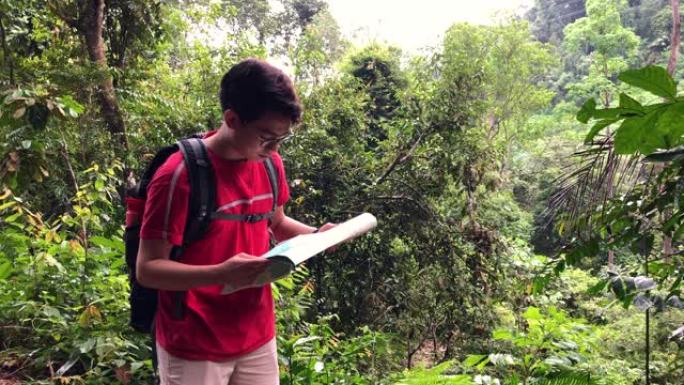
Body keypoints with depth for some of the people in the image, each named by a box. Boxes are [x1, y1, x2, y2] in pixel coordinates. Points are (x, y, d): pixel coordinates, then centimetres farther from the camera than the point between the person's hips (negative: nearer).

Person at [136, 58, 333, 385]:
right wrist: (221, 274, -33)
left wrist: (316, 235, -5)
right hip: (194, 348, -5)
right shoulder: (180, 176, -21)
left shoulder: (270, 164, -2)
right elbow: (147, 268, -18)